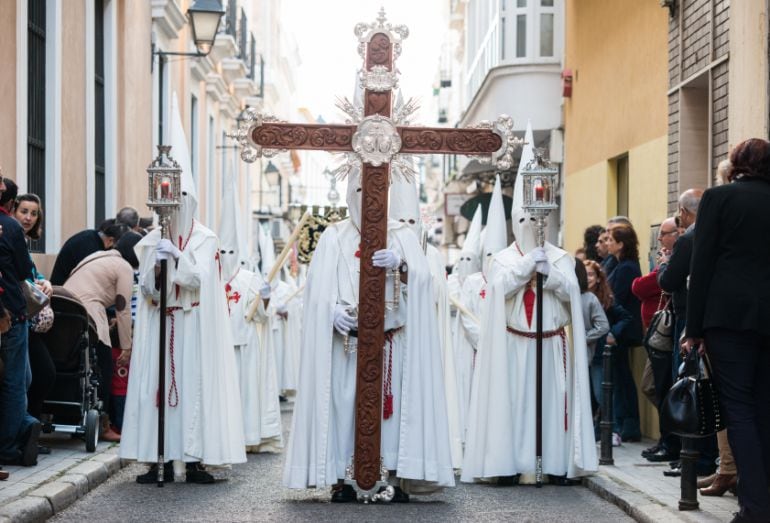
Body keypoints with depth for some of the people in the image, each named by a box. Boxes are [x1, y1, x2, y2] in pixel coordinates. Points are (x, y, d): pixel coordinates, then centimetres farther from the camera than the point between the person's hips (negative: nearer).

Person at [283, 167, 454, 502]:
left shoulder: (402, 236, 10)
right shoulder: (334, 236, 10)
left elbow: (421, 278, -4)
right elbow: (317, 284, 1)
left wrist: (399, 265, -24)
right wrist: (333, 309, -18)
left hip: (392, 340, 0)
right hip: (345, 339, 0)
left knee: (393, 404, -3)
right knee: (342, 403, -5)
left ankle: (398, 477, 0)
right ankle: (340, 478, 0)